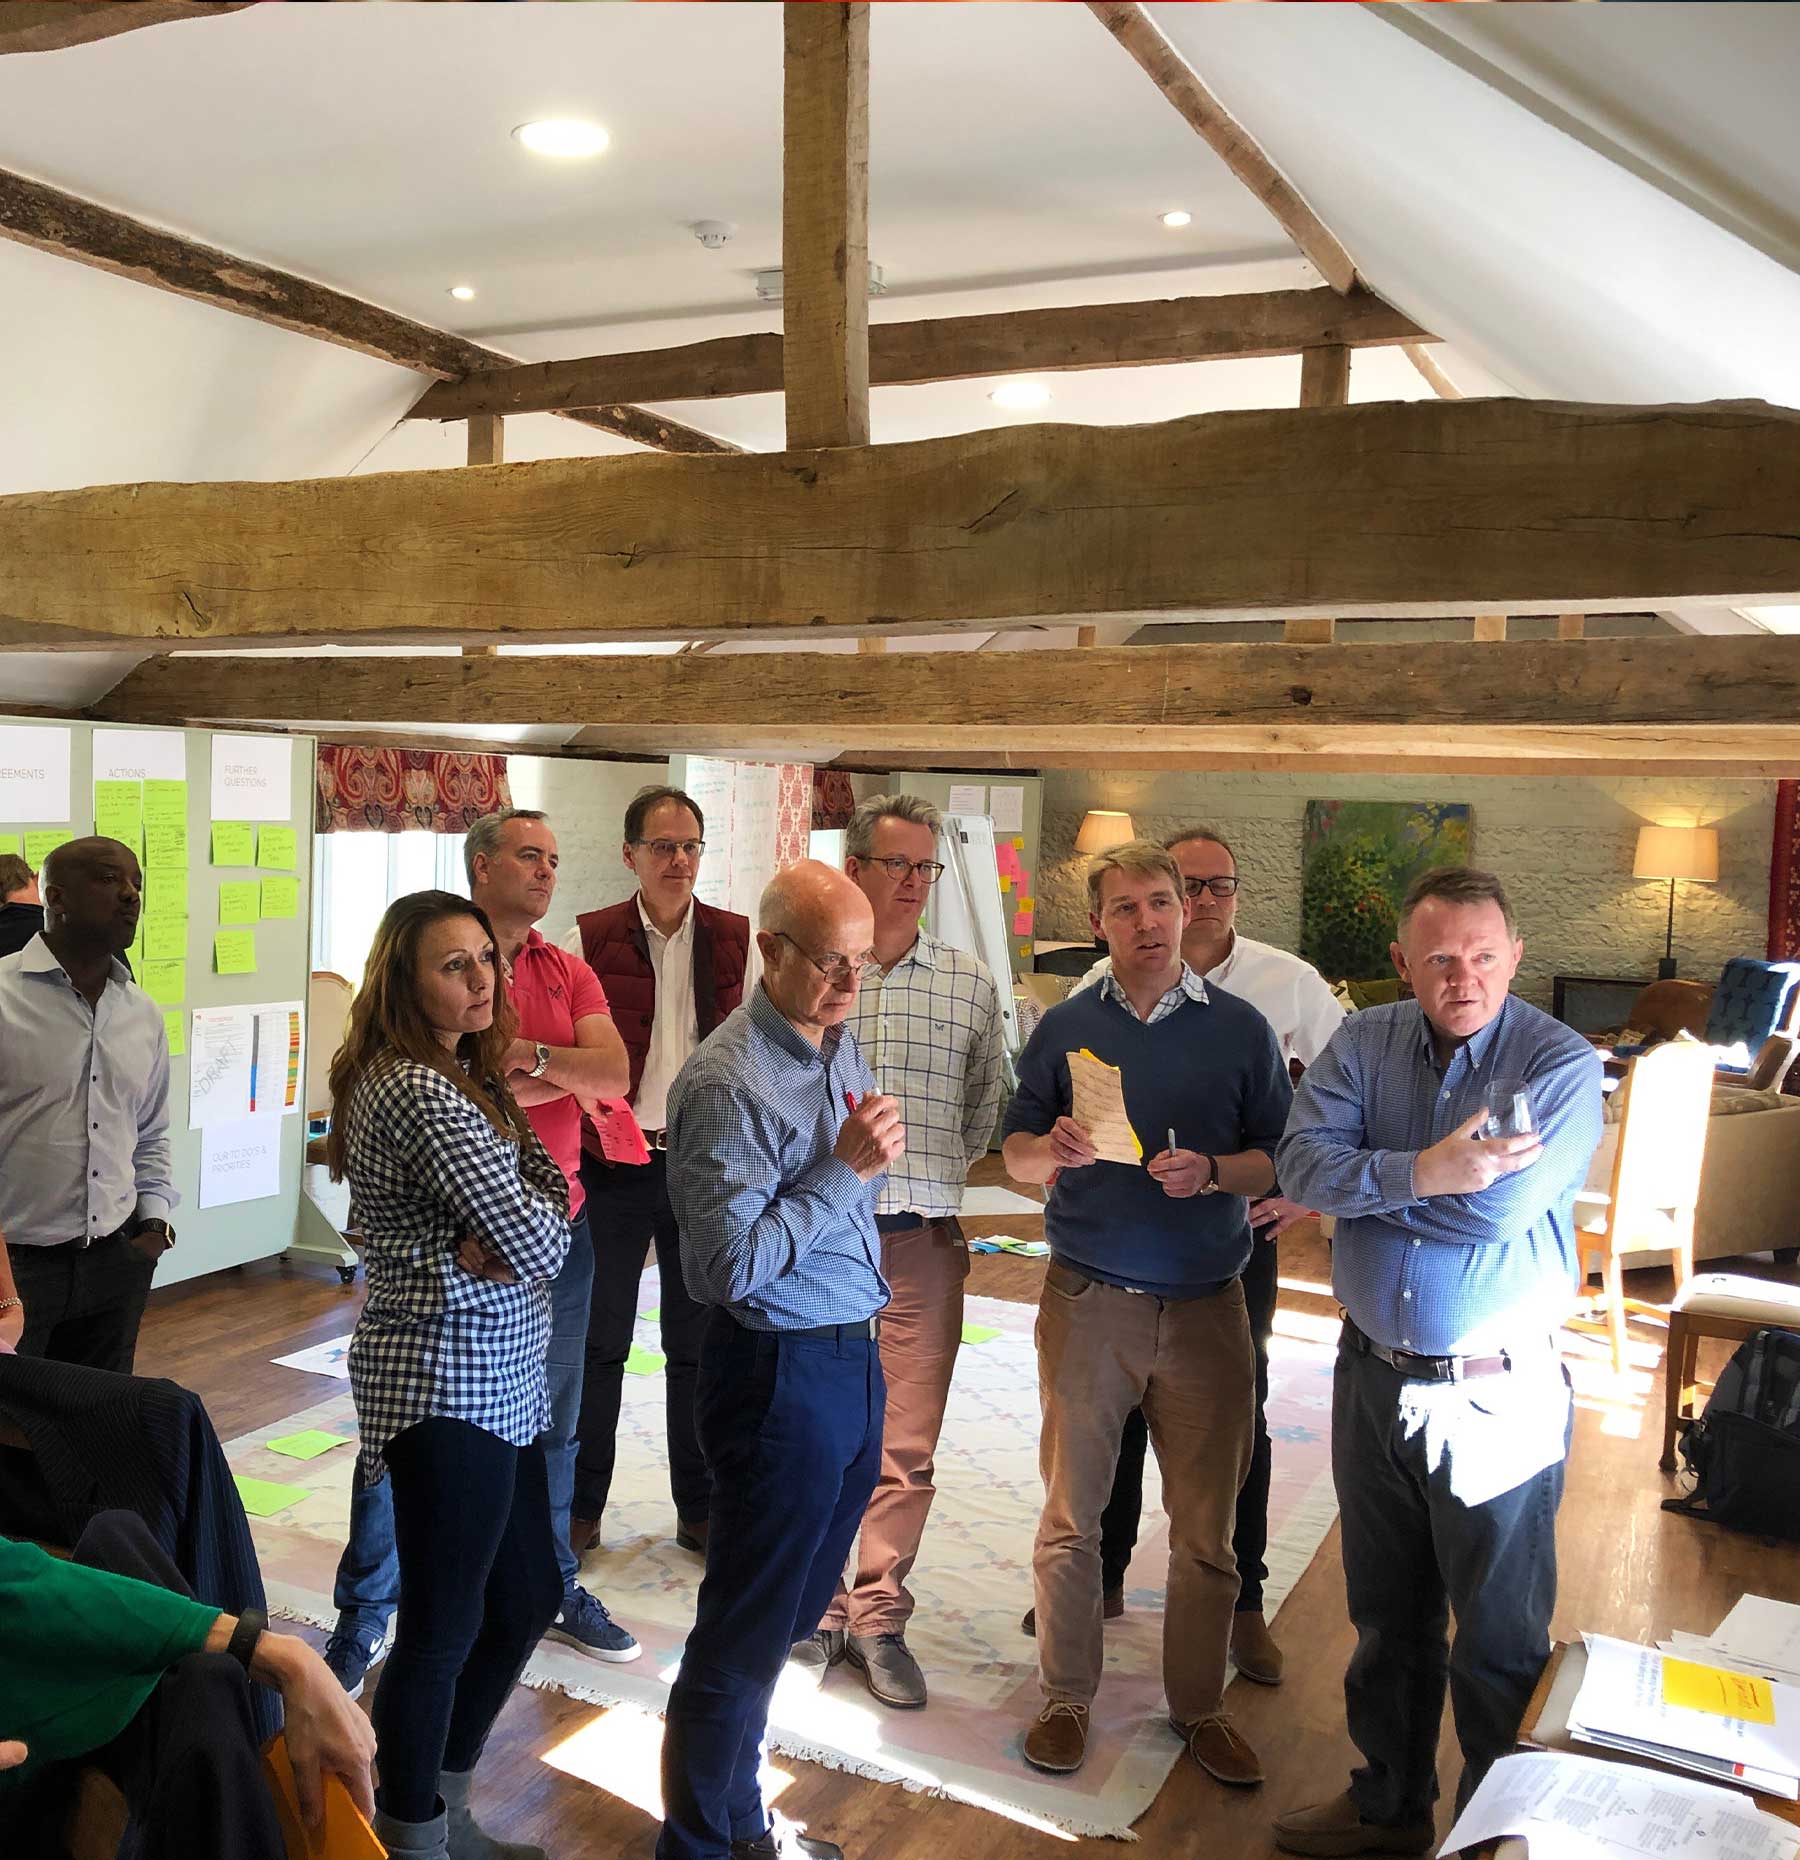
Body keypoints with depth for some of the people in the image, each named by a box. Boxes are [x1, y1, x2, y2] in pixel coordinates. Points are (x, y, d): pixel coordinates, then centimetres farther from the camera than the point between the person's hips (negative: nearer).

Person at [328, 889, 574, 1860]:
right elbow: (539, 1243, -23)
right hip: (448, 1382, -10)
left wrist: (497, 1244, -14)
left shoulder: (461, 1072, 11)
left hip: (496, 1377, 10)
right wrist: (526, 1233, -1)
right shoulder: (421, 1093, -21)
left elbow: (550, 1186, 6)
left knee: (527, 1597, 19)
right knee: (443, 1627, 5)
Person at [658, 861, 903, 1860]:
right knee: (743, 1635, 5)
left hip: (852, 1359, 9)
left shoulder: (841, 1045, 8)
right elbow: (735, 1263, -24)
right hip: (781, 1373, -9)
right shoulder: (727, 1084, -20)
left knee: (787, 1613, 20)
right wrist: (846, 1170, -23)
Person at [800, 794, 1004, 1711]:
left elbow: (988, 1109, 16)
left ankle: (879, 1615, 17)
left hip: (923, 1239, 1)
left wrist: (946, 1183, 9)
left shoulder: (969, 982, 8)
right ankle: (816, 1607, 21)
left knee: (907, 1443, 4)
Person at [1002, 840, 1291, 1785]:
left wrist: (1212, 1172, -16)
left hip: (1205, 1306, 0)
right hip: (1087, 1304, 0)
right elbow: (1015, 1154, 7)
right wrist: (1054, 1150, -15)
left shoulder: (1240, 1028, 3)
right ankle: (1067, 1697, 24)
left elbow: (1280, 1159, 4)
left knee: (1205, 1527, 8)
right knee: (1071, 1514, 7)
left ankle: (1198, 1705, 26)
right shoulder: (1065, 1027, 5)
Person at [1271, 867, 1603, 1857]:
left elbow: (1495, 1211, -25)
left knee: (1498, 1643, 10)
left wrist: (1354, 1187, -13)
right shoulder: (1364, 1042, 0)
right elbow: (1301, 1158, -14)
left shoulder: (1563, 1065, -13)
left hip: (1495, 1396, -4)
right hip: (1371, 1375, 5)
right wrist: (1420, 1173, -29)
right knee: (1386, 1618, 21)